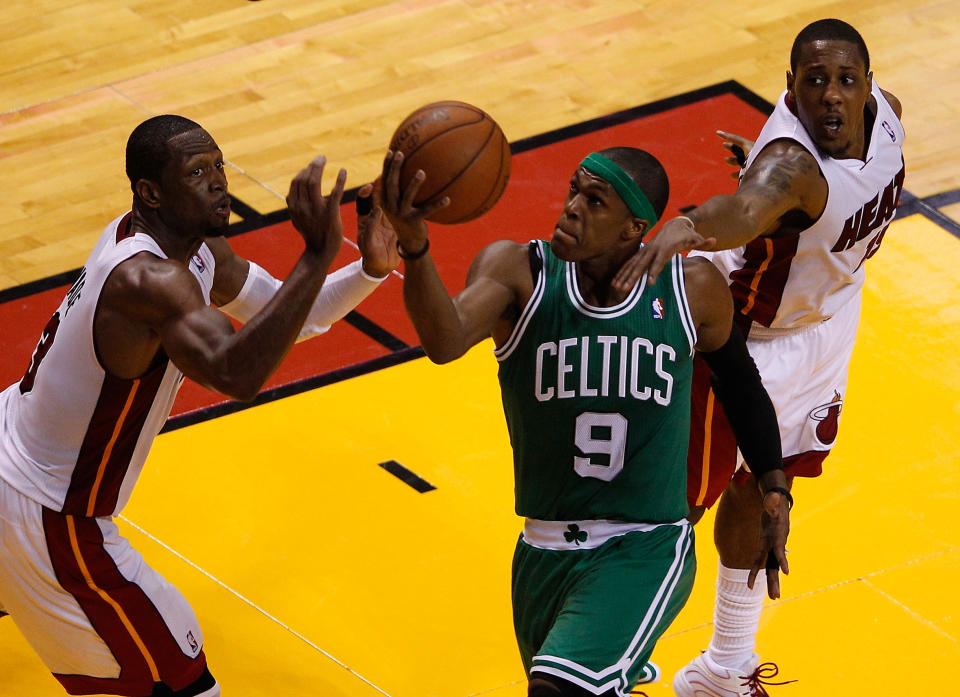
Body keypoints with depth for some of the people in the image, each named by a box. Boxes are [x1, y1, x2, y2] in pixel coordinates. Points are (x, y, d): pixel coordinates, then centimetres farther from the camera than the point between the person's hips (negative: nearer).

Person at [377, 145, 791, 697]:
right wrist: (413, 245, -52)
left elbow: (741, 381, 14)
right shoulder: (519, 272, -12)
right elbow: (446, 342, -34)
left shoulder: (693, 290, -8)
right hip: (545, 552, 3)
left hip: (646, 552, -3)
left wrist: (775, 488, 8)